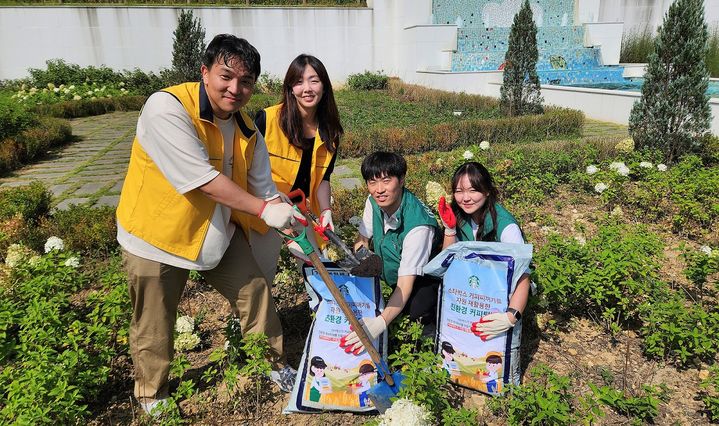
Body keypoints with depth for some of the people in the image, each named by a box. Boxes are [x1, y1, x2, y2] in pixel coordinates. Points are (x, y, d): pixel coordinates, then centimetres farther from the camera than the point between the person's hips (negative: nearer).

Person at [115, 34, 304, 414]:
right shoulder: (167, 107, -25)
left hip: (218, 230, 6)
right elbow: (203, 179, -31)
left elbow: (263, 189, -1)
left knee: (255, 291, 12)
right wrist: (263, 210, -27)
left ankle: (275, 365, 36)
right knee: (154, 328, 9)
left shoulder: (247, 130, -3)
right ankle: (151, 401, 37)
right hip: (156, 235, -5)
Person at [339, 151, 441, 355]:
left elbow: (405, 284, -36)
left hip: (425, 278, -6)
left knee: (414, 307, -35)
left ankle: (434, 316, -2)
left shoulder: (418, 224, -35)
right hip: (391, 274, 7)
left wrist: (380, 323, -48)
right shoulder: (373, 203, -14)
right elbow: (362, 240, 1)